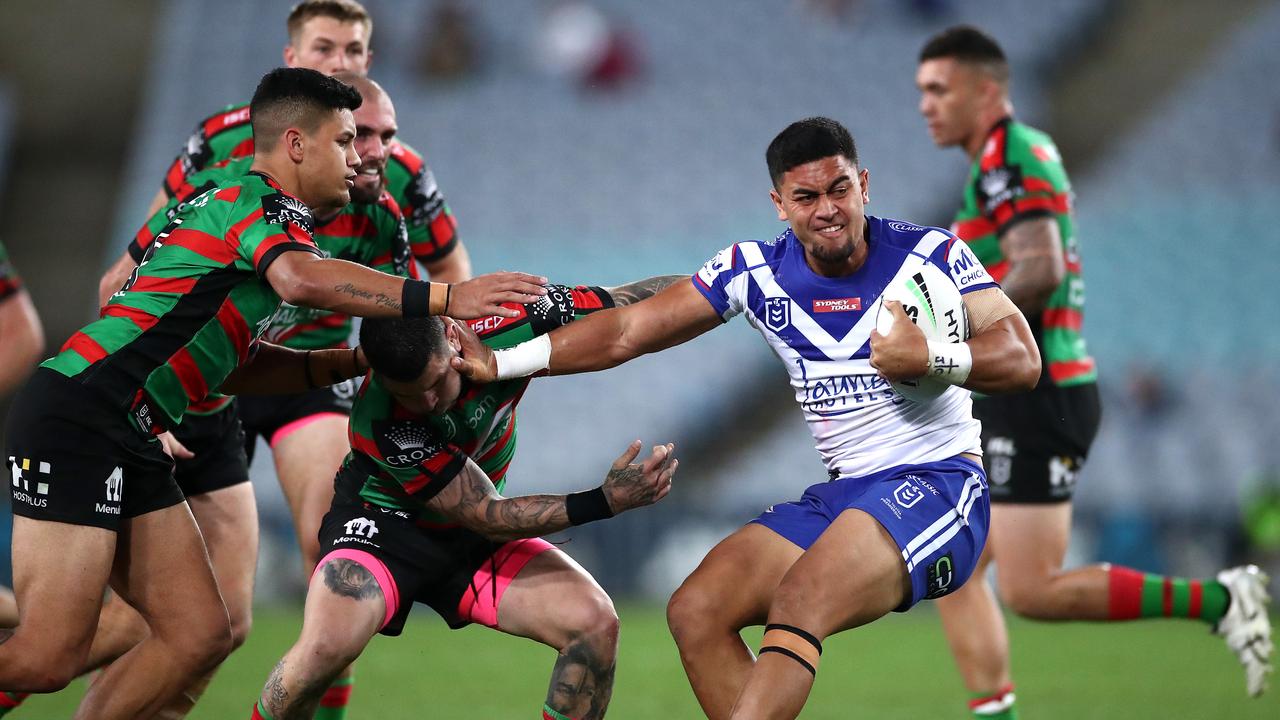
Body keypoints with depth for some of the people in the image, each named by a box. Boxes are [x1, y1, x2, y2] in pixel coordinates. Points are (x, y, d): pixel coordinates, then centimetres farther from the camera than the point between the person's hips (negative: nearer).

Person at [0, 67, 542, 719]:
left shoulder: (223, 205, 24)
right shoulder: (265, 202, -5)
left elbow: (228, 363, 25)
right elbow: (300, 279, -30)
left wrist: (352, 361, 16)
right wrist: (443, 297, -29)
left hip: (126, 439, 10)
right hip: (77, 415, -10)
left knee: (197, 636, 3)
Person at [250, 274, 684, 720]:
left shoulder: (509, 325, -25)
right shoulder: (379, 420, -33)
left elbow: (633, 301, -10)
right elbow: (486, 516, -28)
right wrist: (603, 502, -36)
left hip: (473, 537, 4)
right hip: (385, 521, -4)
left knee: (595, 624, -19)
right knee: (324, 647, -33)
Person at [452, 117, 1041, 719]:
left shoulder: (930, 254, -7)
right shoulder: (757, 271, 4)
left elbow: (1022, 360, -10)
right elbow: (628, 330, 6)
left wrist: (929, 357, -28)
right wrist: (501, 362, 1)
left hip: (939, 483, -6)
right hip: (842, 492, 6)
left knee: (796, 605, -31)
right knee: (694, 613, -9)